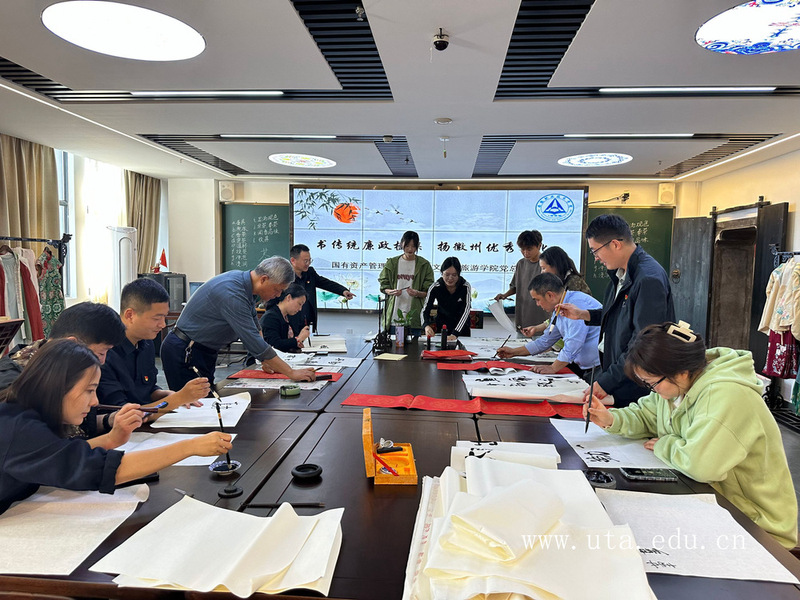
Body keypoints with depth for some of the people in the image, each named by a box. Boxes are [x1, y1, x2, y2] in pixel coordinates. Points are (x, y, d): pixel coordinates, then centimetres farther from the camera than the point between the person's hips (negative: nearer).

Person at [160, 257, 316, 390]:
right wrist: (291, 373, -26)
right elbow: (254, 343, -30)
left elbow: (254, 326, 13)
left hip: (204, 352, 9)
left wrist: (265, 360, 4)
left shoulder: (245, 283, 0)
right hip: (184, 352, -9)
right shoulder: (232, 294, -29)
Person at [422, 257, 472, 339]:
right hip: (441, 326, 0)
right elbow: (425, 310, -21)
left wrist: (455, 334, -39)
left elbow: (466, 311, -26)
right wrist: (427, 326, -43)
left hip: (461, 329, 0)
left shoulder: (465, 286, -20)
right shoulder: (435, 287, -19)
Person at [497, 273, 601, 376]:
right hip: (583, 366, 8)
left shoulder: (577, 303, -20)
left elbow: (573, 344, -25)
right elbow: (545, 341, 21)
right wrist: (514, 352, 21)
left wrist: (553, 368, -18)